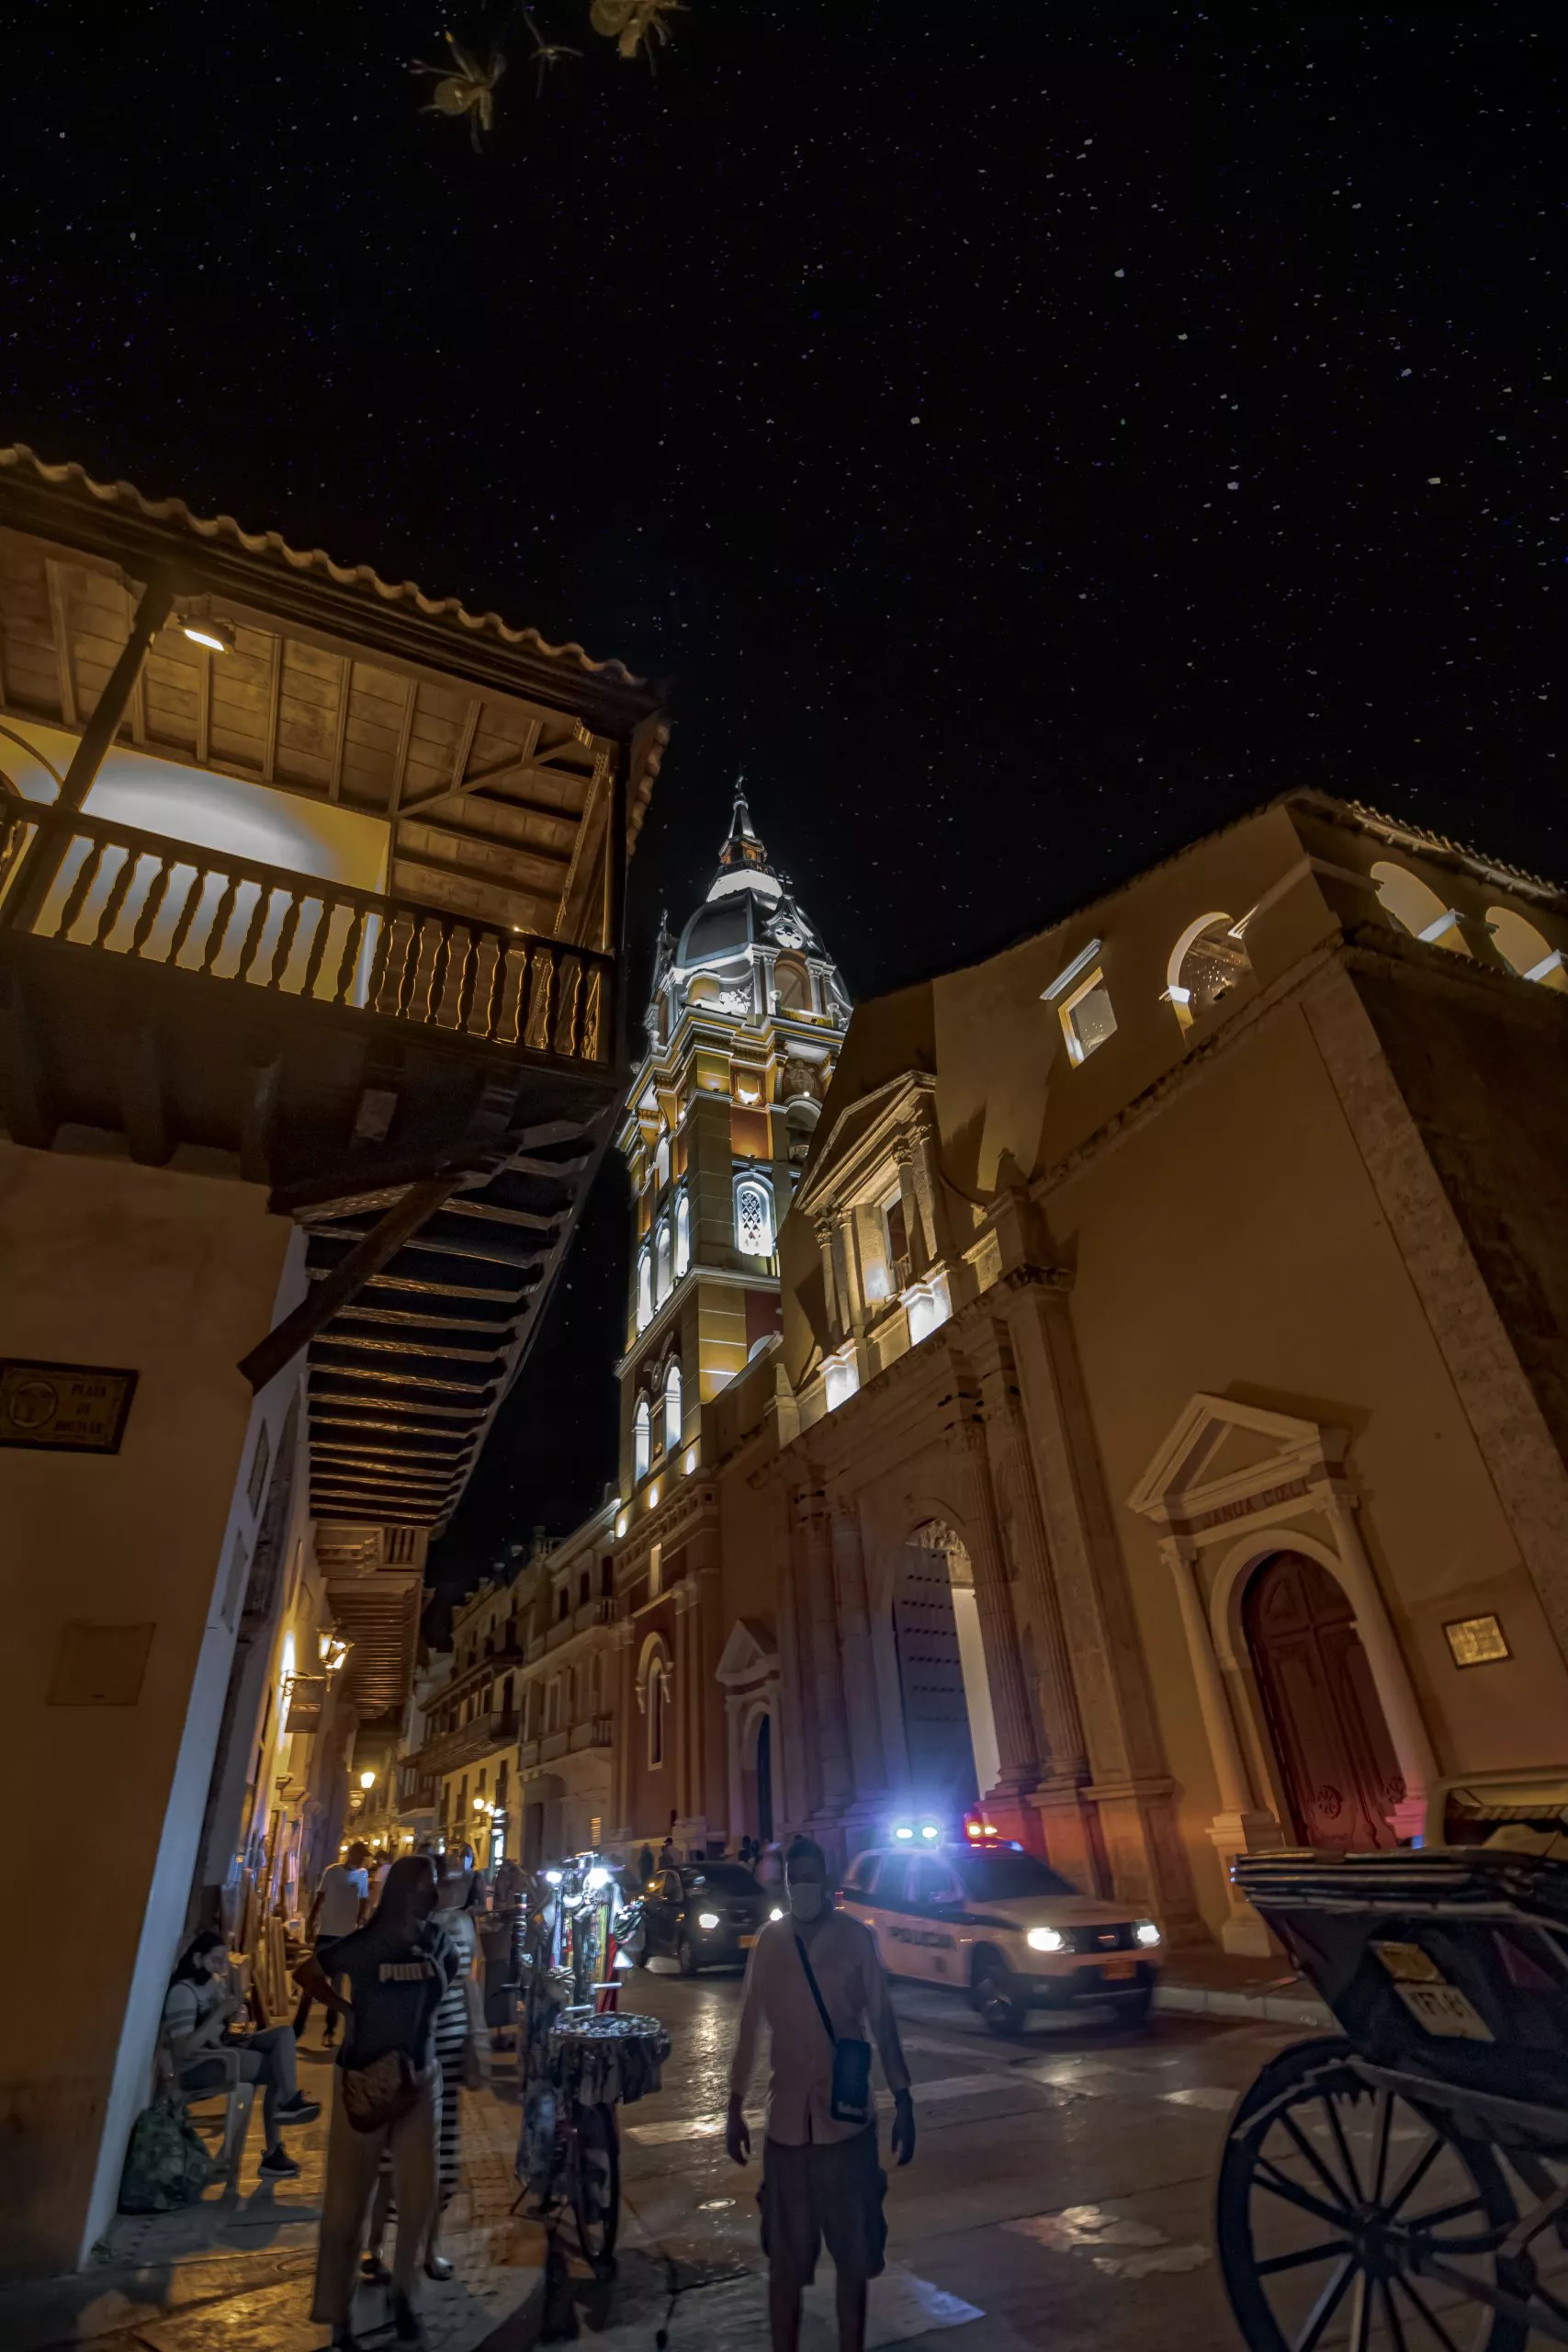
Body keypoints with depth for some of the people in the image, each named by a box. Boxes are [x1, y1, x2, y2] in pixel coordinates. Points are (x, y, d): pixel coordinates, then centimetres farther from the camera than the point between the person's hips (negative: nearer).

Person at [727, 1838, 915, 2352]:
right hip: (786, 2121, 1)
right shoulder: (768, 1942, -4)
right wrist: (735, 2107, 7)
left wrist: (902, 2101, -5)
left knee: (854, 2257, 12)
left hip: (847, 2119, -1)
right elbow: (749, 2028, 4)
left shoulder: (856, 1938, -9)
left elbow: (882, 2023, -3)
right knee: (784, 2260, 12)